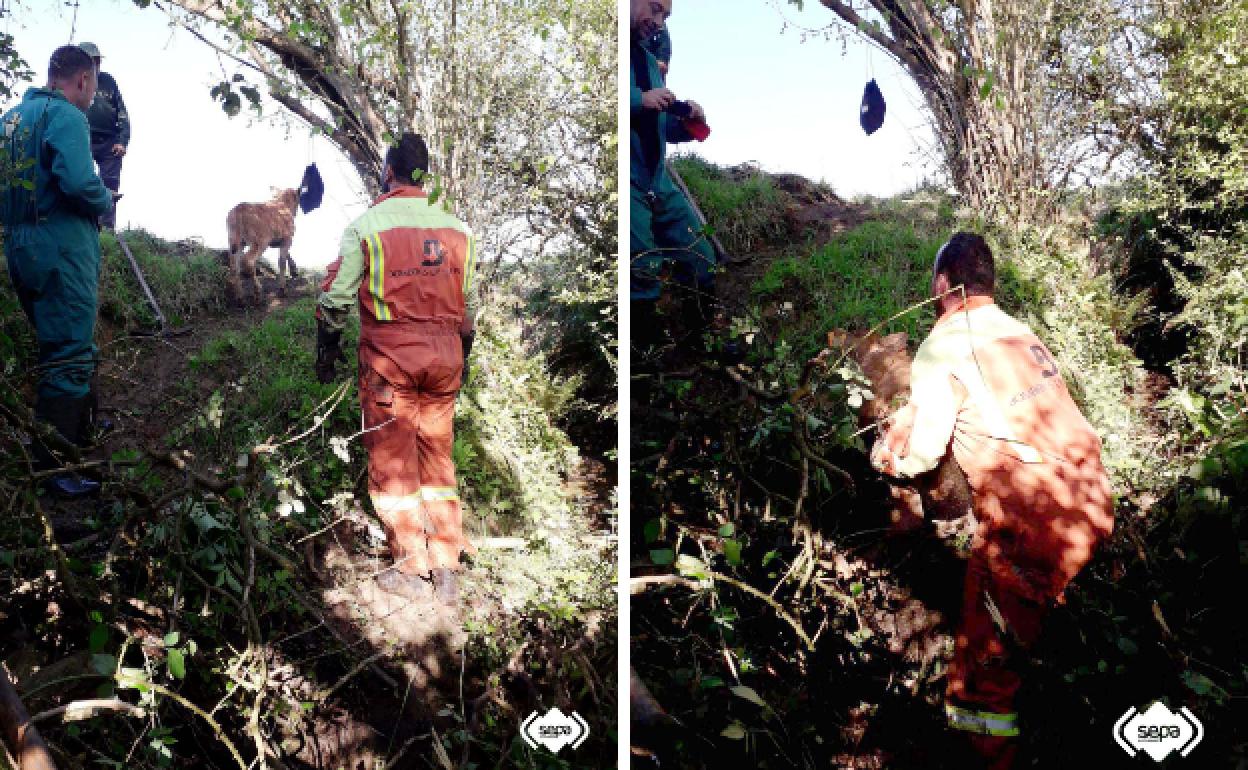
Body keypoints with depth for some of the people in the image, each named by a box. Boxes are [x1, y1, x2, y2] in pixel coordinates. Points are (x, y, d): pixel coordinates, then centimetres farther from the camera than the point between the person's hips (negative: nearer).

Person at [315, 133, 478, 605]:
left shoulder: (366, 226, -4)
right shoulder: (457, 228, 8)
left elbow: (336, 298, -3)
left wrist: (326, 353, 10)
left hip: (389, 357, -4)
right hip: (444, 357, 4)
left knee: (392, 464, 5)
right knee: (438, 459, 11)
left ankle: (412, 573, 9)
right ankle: (447, 571, 13)